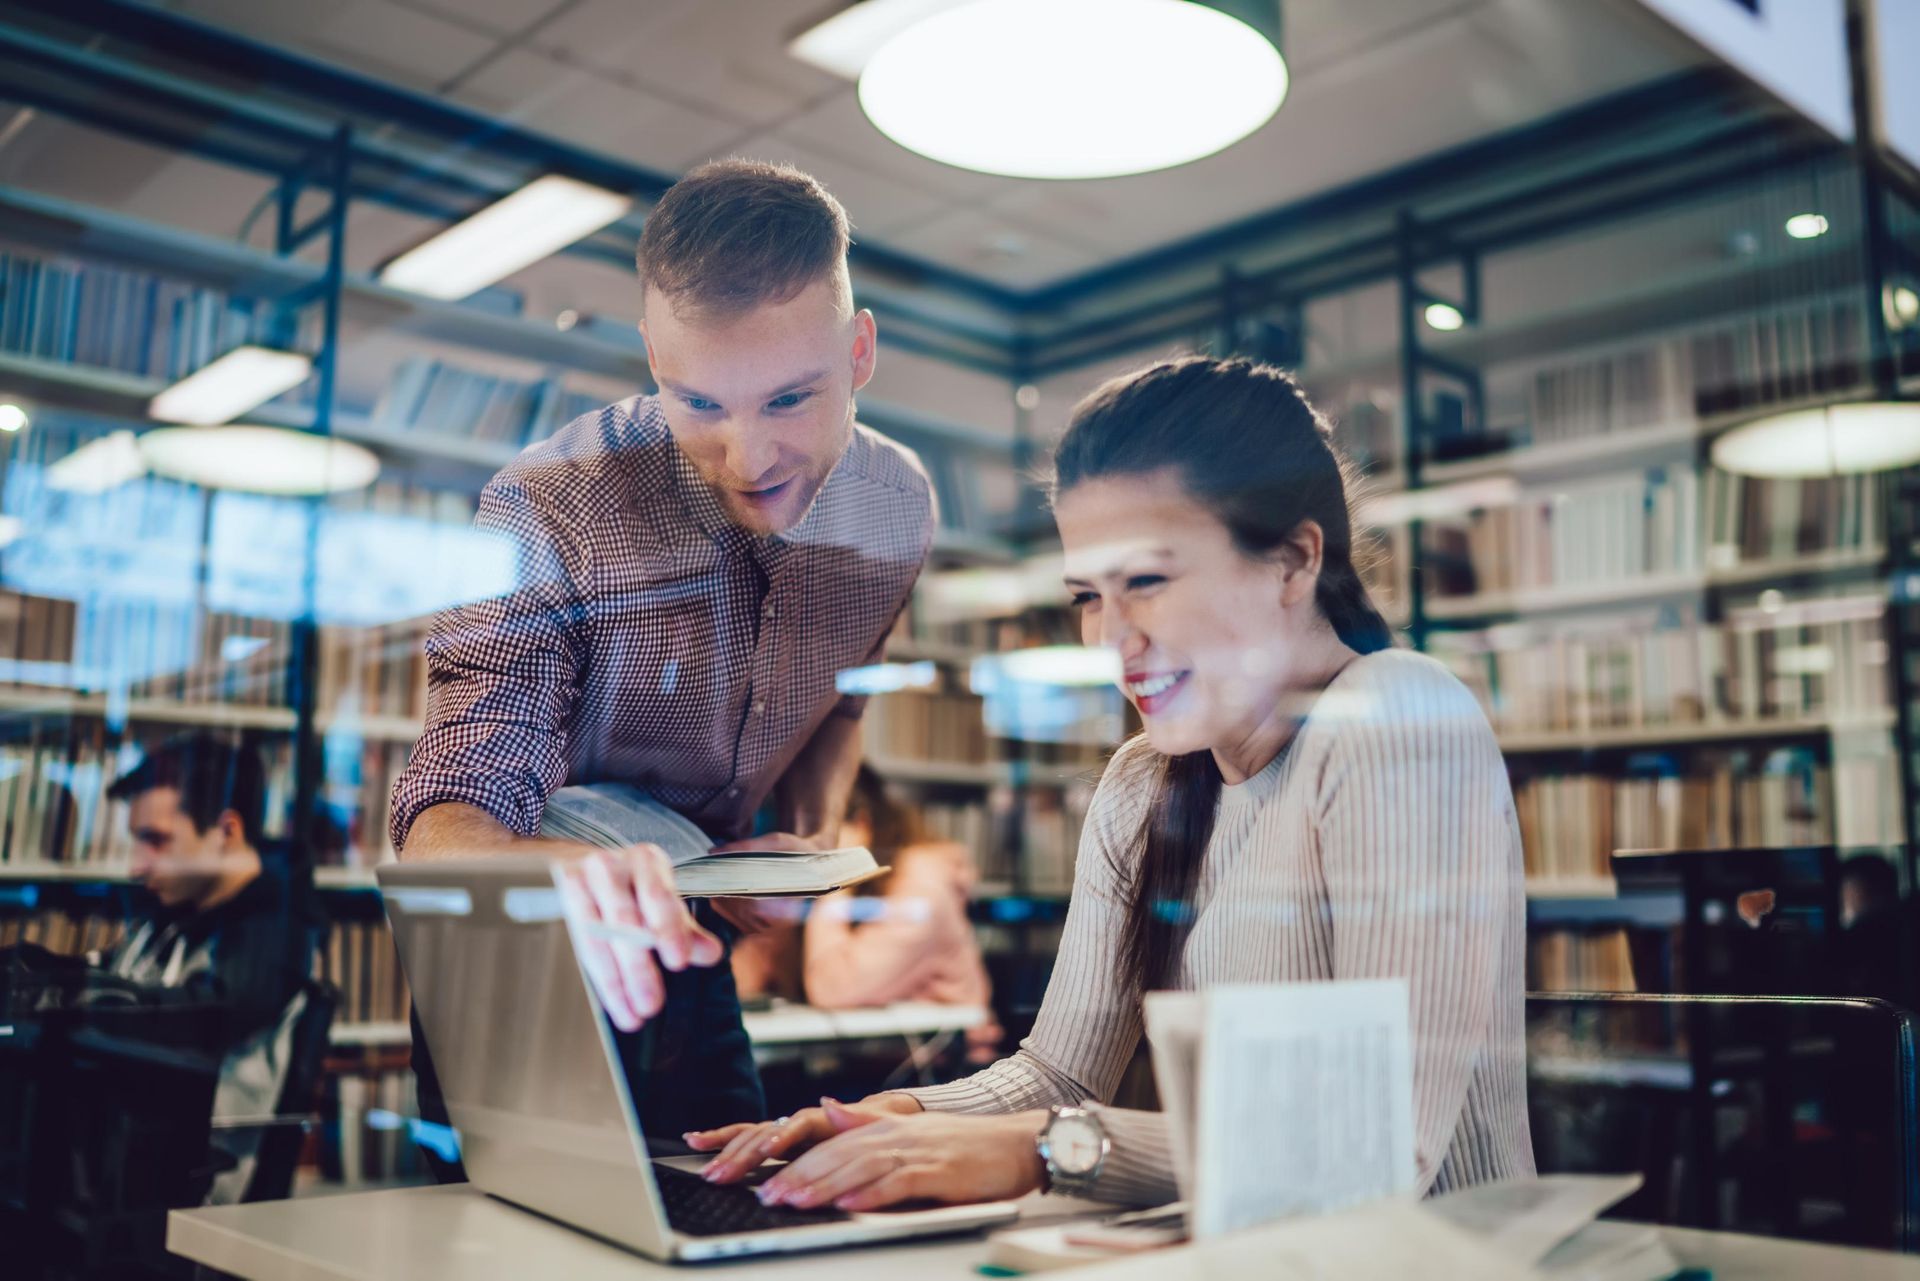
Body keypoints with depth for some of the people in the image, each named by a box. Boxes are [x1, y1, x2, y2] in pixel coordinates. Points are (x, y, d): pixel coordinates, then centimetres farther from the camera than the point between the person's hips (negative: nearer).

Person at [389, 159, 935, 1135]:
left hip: (682, 935, 5)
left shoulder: (896, 510, -13)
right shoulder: (547, 516, -30)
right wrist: (566, 870, -61)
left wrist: (810, 842, -10)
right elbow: (445, 828, -37)